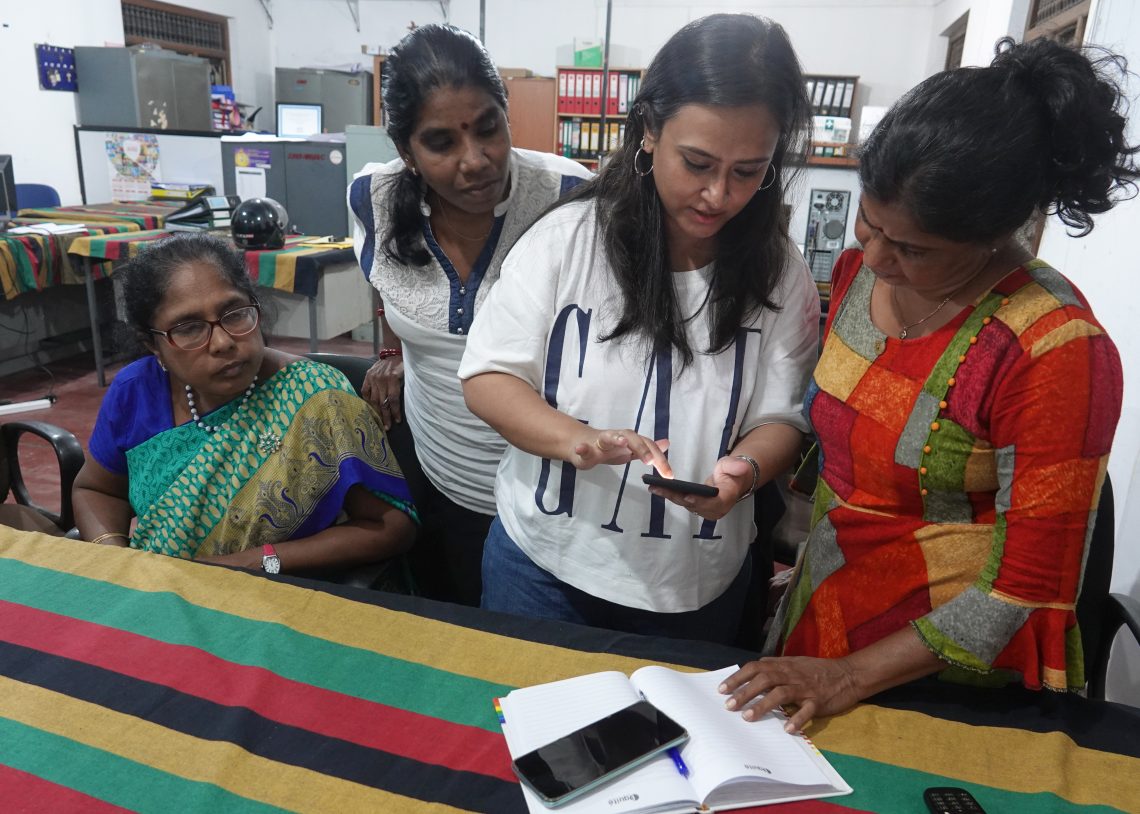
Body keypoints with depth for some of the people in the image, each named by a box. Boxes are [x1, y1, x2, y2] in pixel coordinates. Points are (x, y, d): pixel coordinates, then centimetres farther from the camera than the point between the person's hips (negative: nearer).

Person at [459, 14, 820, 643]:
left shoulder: (779, 273, -7)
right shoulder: (566, 237, -13)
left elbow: (781, 417, -5)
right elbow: (486, 375, -11)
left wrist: (742, 470, -28)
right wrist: (572, 438, -29)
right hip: (543, 561, -1)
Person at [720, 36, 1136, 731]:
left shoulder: (1058, 350, -24)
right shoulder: (858, 270, -5)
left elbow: (1030, 590, -19)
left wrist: (852, 677, -19)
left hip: (951, 681, -6)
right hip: (820, 613, 6)